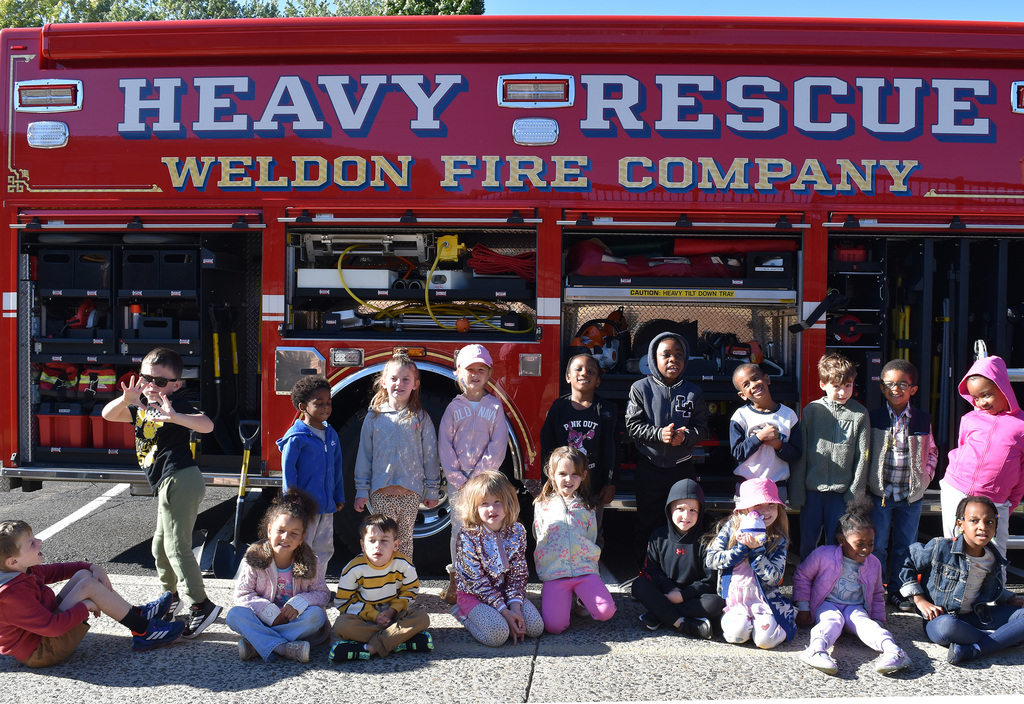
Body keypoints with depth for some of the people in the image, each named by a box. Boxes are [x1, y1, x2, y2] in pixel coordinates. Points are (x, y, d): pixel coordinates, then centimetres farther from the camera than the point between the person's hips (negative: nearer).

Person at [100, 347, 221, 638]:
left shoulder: (175, 404, -15)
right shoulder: (143, 406, 13)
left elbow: (207, 425, -30)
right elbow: (108, 415, 10)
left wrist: (174, 416, -47)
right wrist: (126, 398, -10)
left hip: (179, 481, -10)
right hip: (168, 484, 10)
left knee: (177, 545, -9)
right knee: (160, 543, 21)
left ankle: (202, 605, -4)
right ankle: (170, 596, 37)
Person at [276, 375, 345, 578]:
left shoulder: (331, 434, 8)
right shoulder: (296, 437, -12)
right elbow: (288, 473, -11)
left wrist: (339, 497, 14)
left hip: (327, 507, 7)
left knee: (324, 550, 15)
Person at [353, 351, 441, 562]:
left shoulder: (421, 418, 3)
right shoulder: (374, 417, 4)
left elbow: (430, 455, 5)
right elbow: (364, 455, 7)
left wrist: (432, 490, 5)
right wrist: (361, 490, 5)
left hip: (411, 492, 0)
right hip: (381, 492, 0)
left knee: (405, 541, 9)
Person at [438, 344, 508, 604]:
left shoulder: (495, 406, 3)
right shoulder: (454, 407, 4)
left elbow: (498, 445, -2)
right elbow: (444, 445, 1)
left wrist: (478, 476, -10)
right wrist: (458, 479, -8)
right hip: (457, 478, 0)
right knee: (458, 528, 3)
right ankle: (456, 580, 15)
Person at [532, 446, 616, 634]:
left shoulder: (586, 507, 12)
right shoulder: (542, 506, 10)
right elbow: (539, 541, 13)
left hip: (584, 569, 1)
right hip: (554, 573, -1)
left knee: (606, 611, -21)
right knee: (554, 625, -20)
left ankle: (581, 599, 10)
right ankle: (558, 598, 12)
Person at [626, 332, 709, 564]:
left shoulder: (692, 392, 4)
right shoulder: (640, 388, -3)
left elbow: (702, 428, 2)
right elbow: (633, 426, -6)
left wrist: (684, 436, -18)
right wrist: (659, 434, -21)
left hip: (682, 467, 2)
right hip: (650, 468, -2)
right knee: (647, 523, 8)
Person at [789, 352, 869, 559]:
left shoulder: (860, 414, -1)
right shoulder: (811, 410, -1)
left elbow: (862, 457, 1)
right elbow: (799, 453, 1)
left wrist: (854, 494, -2)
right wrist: (797, 493, -1)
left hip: (841, 492, 0)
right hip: (812, 490, 1)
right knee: (807, 544, 9)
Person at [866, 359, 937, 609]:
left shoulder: (923, 420, 2)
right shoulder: (873, 418, -3)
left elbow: (932, 451, 15)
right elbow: (863, 453, 2)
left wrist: (925, 476, 2)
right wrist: (865, 485, -3)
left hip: (911, 495, 2)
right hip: (879, 493, -2)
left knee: (905, 546, 11)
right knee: (876, 546, 4)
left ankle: (897, 591, 26)